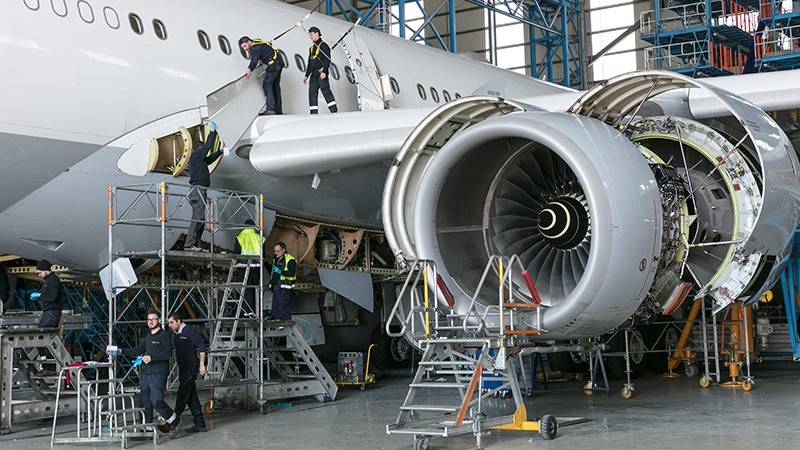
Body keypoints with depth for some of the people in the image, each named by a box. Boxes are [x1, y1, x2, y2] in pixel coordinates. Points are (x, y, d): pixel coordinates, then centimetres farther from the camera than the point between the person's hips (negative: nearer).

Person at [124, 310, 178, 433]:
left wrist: (151, 357, -20)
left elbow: (168, 353, -14)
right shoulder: (147, 338, 22)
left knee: (156, 400, -15)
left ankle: (173, 420, 5)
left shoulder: (164, 335, -3)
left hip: (158, 373, -8)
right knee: (145, 401, 5)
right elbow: (137, 351, 19)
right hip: (145, 373, 8)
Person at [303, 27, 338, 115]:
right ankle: (314, 113, 0)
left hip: (321, 73, -8)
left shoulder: (323, 46, -1)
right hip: (314, 74, 8)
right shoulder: (312, 48, 24)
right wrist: (307, 75, 19)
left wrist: (324, 71, -22)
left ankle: (334, 110, -17)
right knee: (312, 93, 0)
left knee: (326, 91, -14)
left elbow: (327, 60, -11)